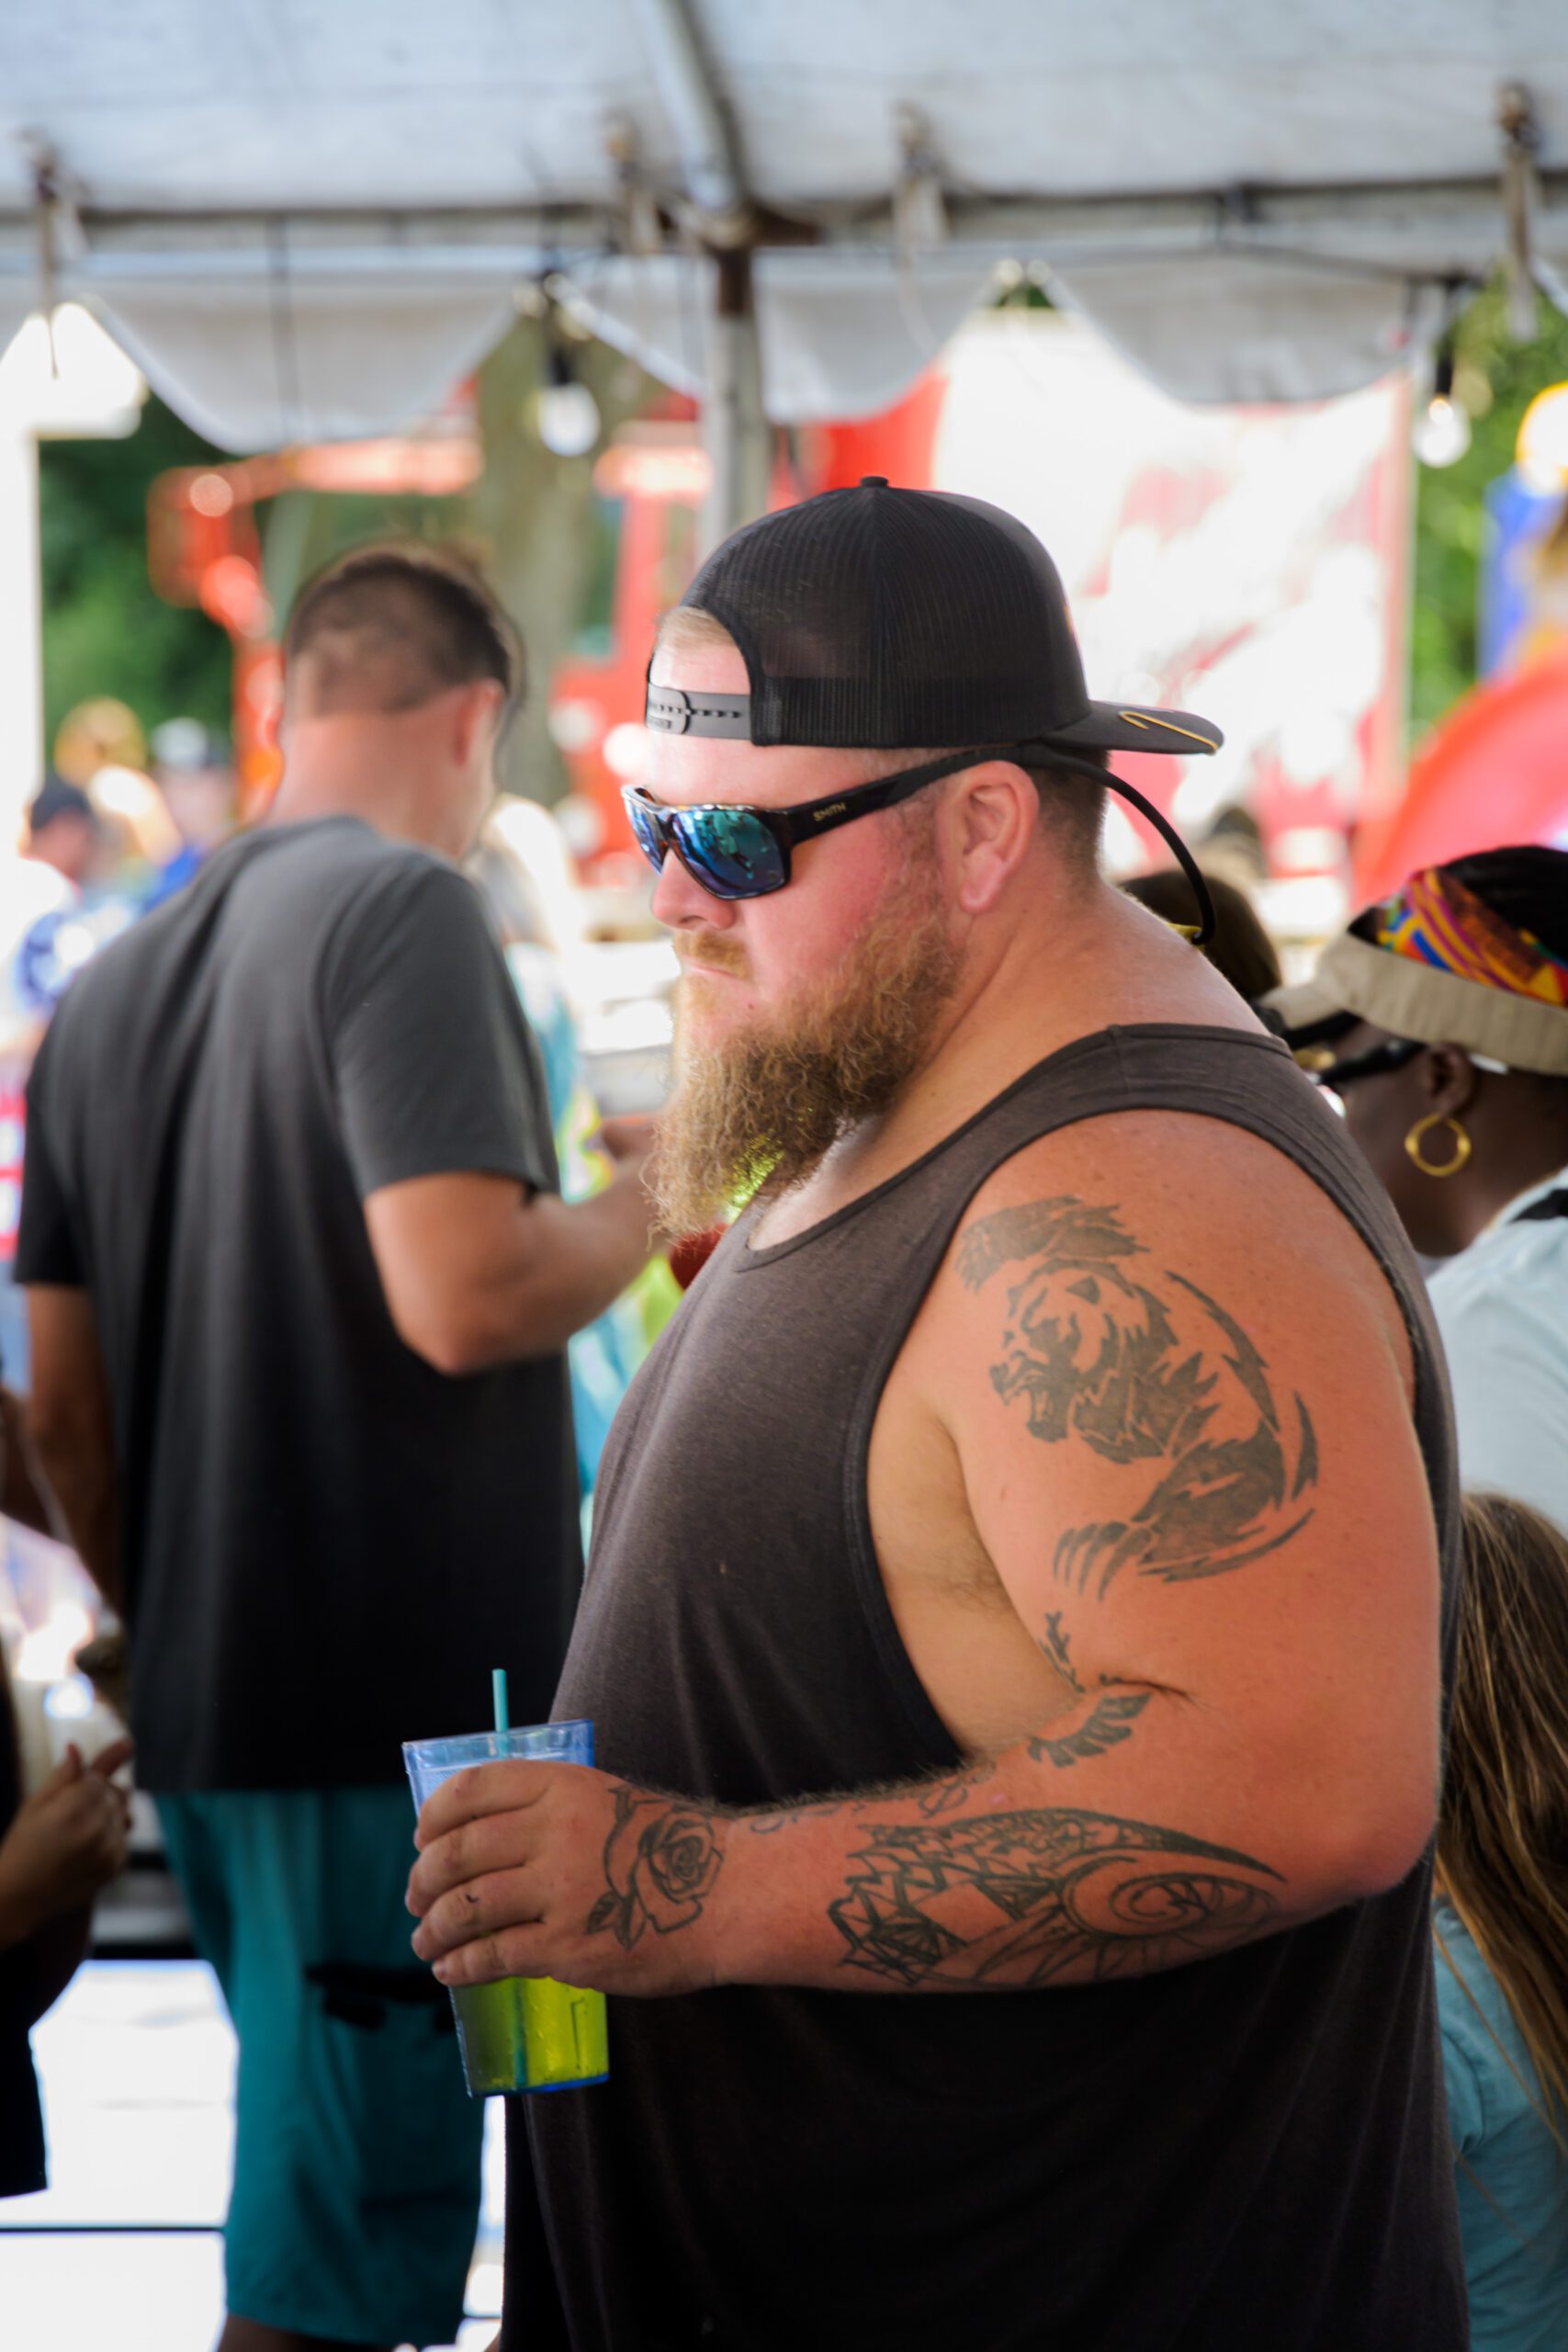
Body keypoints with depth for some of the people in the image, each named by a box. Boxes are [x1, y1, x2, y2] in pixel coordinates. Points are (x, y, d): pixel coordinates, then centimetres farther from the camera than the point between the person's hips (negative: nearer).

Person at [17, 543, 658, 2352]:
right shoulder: (404, 909, -10)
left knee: (331, 2184, 20)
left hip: (209, 1710, 8)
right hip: (410, 1714, -8)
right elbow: (463, 1297, -22)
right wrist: (645, 1204, -4)